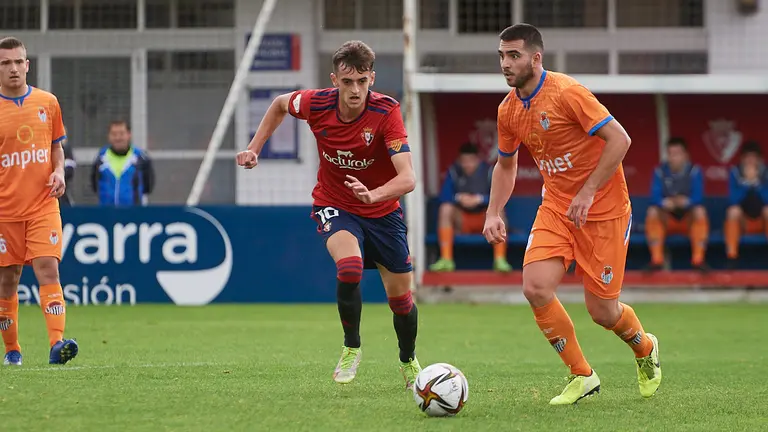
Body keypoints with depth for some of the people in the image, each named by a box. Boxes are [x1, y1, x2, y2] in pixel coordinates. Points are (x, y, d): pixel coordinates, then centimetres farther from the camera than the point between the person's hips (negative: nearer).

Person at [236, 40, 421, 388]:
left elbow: (407, 178, -35)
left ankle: (409, 362, 37)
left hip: (382, 211, 0)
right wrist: (254, 148, 2)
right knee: (350, 266, -30)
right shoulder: (316, 104, -19)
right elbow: (280, 104, 7)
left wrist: (373, 195, -52)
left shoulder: (386, 112, -26)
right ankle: (351, 347, -7)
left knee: (400, 297, 7)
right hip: (334, 206, 0)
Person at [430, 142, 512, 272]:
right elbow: (444, 196, -9)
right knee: (445, 208, -26)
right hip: (462, 220, 1)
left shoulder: (488, 171, -6)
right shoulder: (454, 172, -3)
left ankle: (500, 259, -34)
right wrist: (458, 198, -27)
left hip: (485, 219, -1)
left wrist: (479, 199, -28)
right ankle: (446, 259, -29)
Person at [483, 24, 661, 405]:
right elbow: (505, 164, 20)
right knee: (535, 288, -16)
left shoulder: (566, 92, -19)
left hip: (602, 210, -6)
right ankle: (582, 376, 2)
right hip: (555, 207, 6)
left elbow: (619, 140, -21)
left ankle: (645, 349, 34)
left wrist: (587, 192, -23)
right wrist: (493, 213, 6)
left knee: (601, 311, -2)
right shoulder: (508, 110, 3)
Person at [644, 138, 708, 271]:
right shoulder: (660, 171, -7)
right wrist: (665, 202, -38)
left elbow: (698, 197, -19)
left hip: (689, 215, -1)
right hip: (667, 217, 1)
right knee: (652, 212, -29)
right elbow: (655, 197, -15)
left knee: (700, 211, -32)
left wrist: (686, 202, -41)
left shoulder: (694, 171, -10)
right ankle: (656, 259, -28)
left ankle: (698, 258, -29)